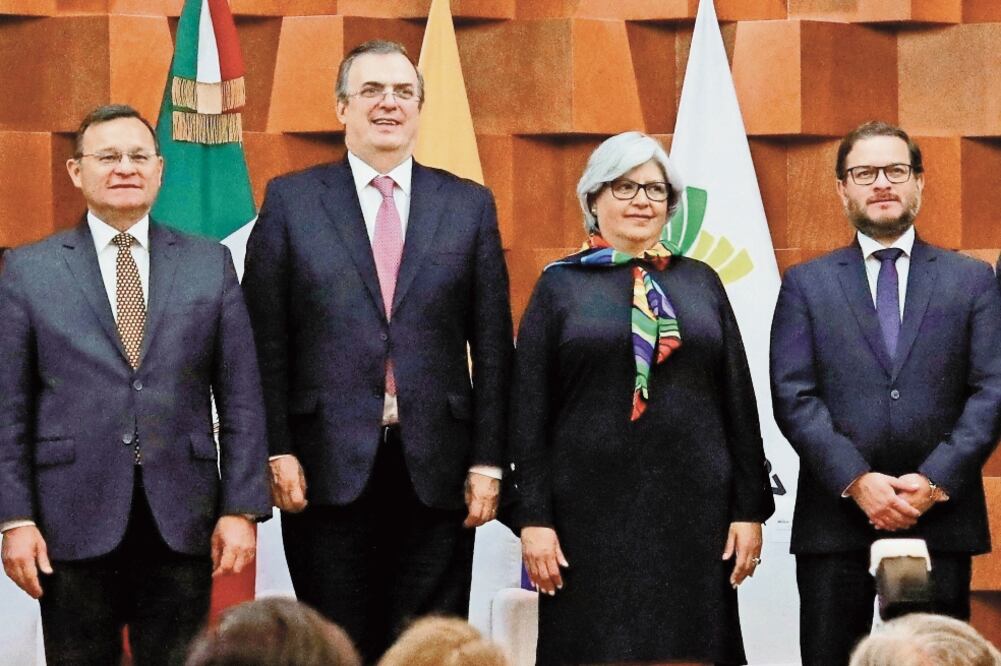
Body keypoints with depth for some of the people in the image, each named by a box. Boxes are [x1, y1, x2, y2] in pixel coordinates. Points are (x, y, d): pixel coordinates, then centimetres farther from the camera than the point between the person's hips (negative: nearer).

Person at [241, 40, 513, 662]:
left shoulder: (469, 205, 8)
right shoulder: (290, 201, 5)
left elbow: (493, 347, 6)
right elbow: (266, 341, 2)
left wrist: (488, 463, 1)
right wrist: (278, 451, -5)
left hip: (435, 470, 1)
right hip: (328, 468, -1)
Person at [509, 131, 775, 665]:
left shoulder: (700, 282, 12)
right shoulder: (560, 285, 6)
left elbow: (739, 402, 10)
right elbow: (528, 413, 2)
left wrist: (750, 509, 3)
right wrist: (533, 519, -6)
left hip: (694, 510, 2)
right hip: (592, 515, -2)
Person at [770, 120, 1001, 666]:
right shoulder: (806, 285, 9)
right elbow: (792, 396, 0)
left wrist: (935, 480, -10)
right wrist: (856, 480, -13)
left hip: (941, 518, 0)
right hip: (835, 517, 0)